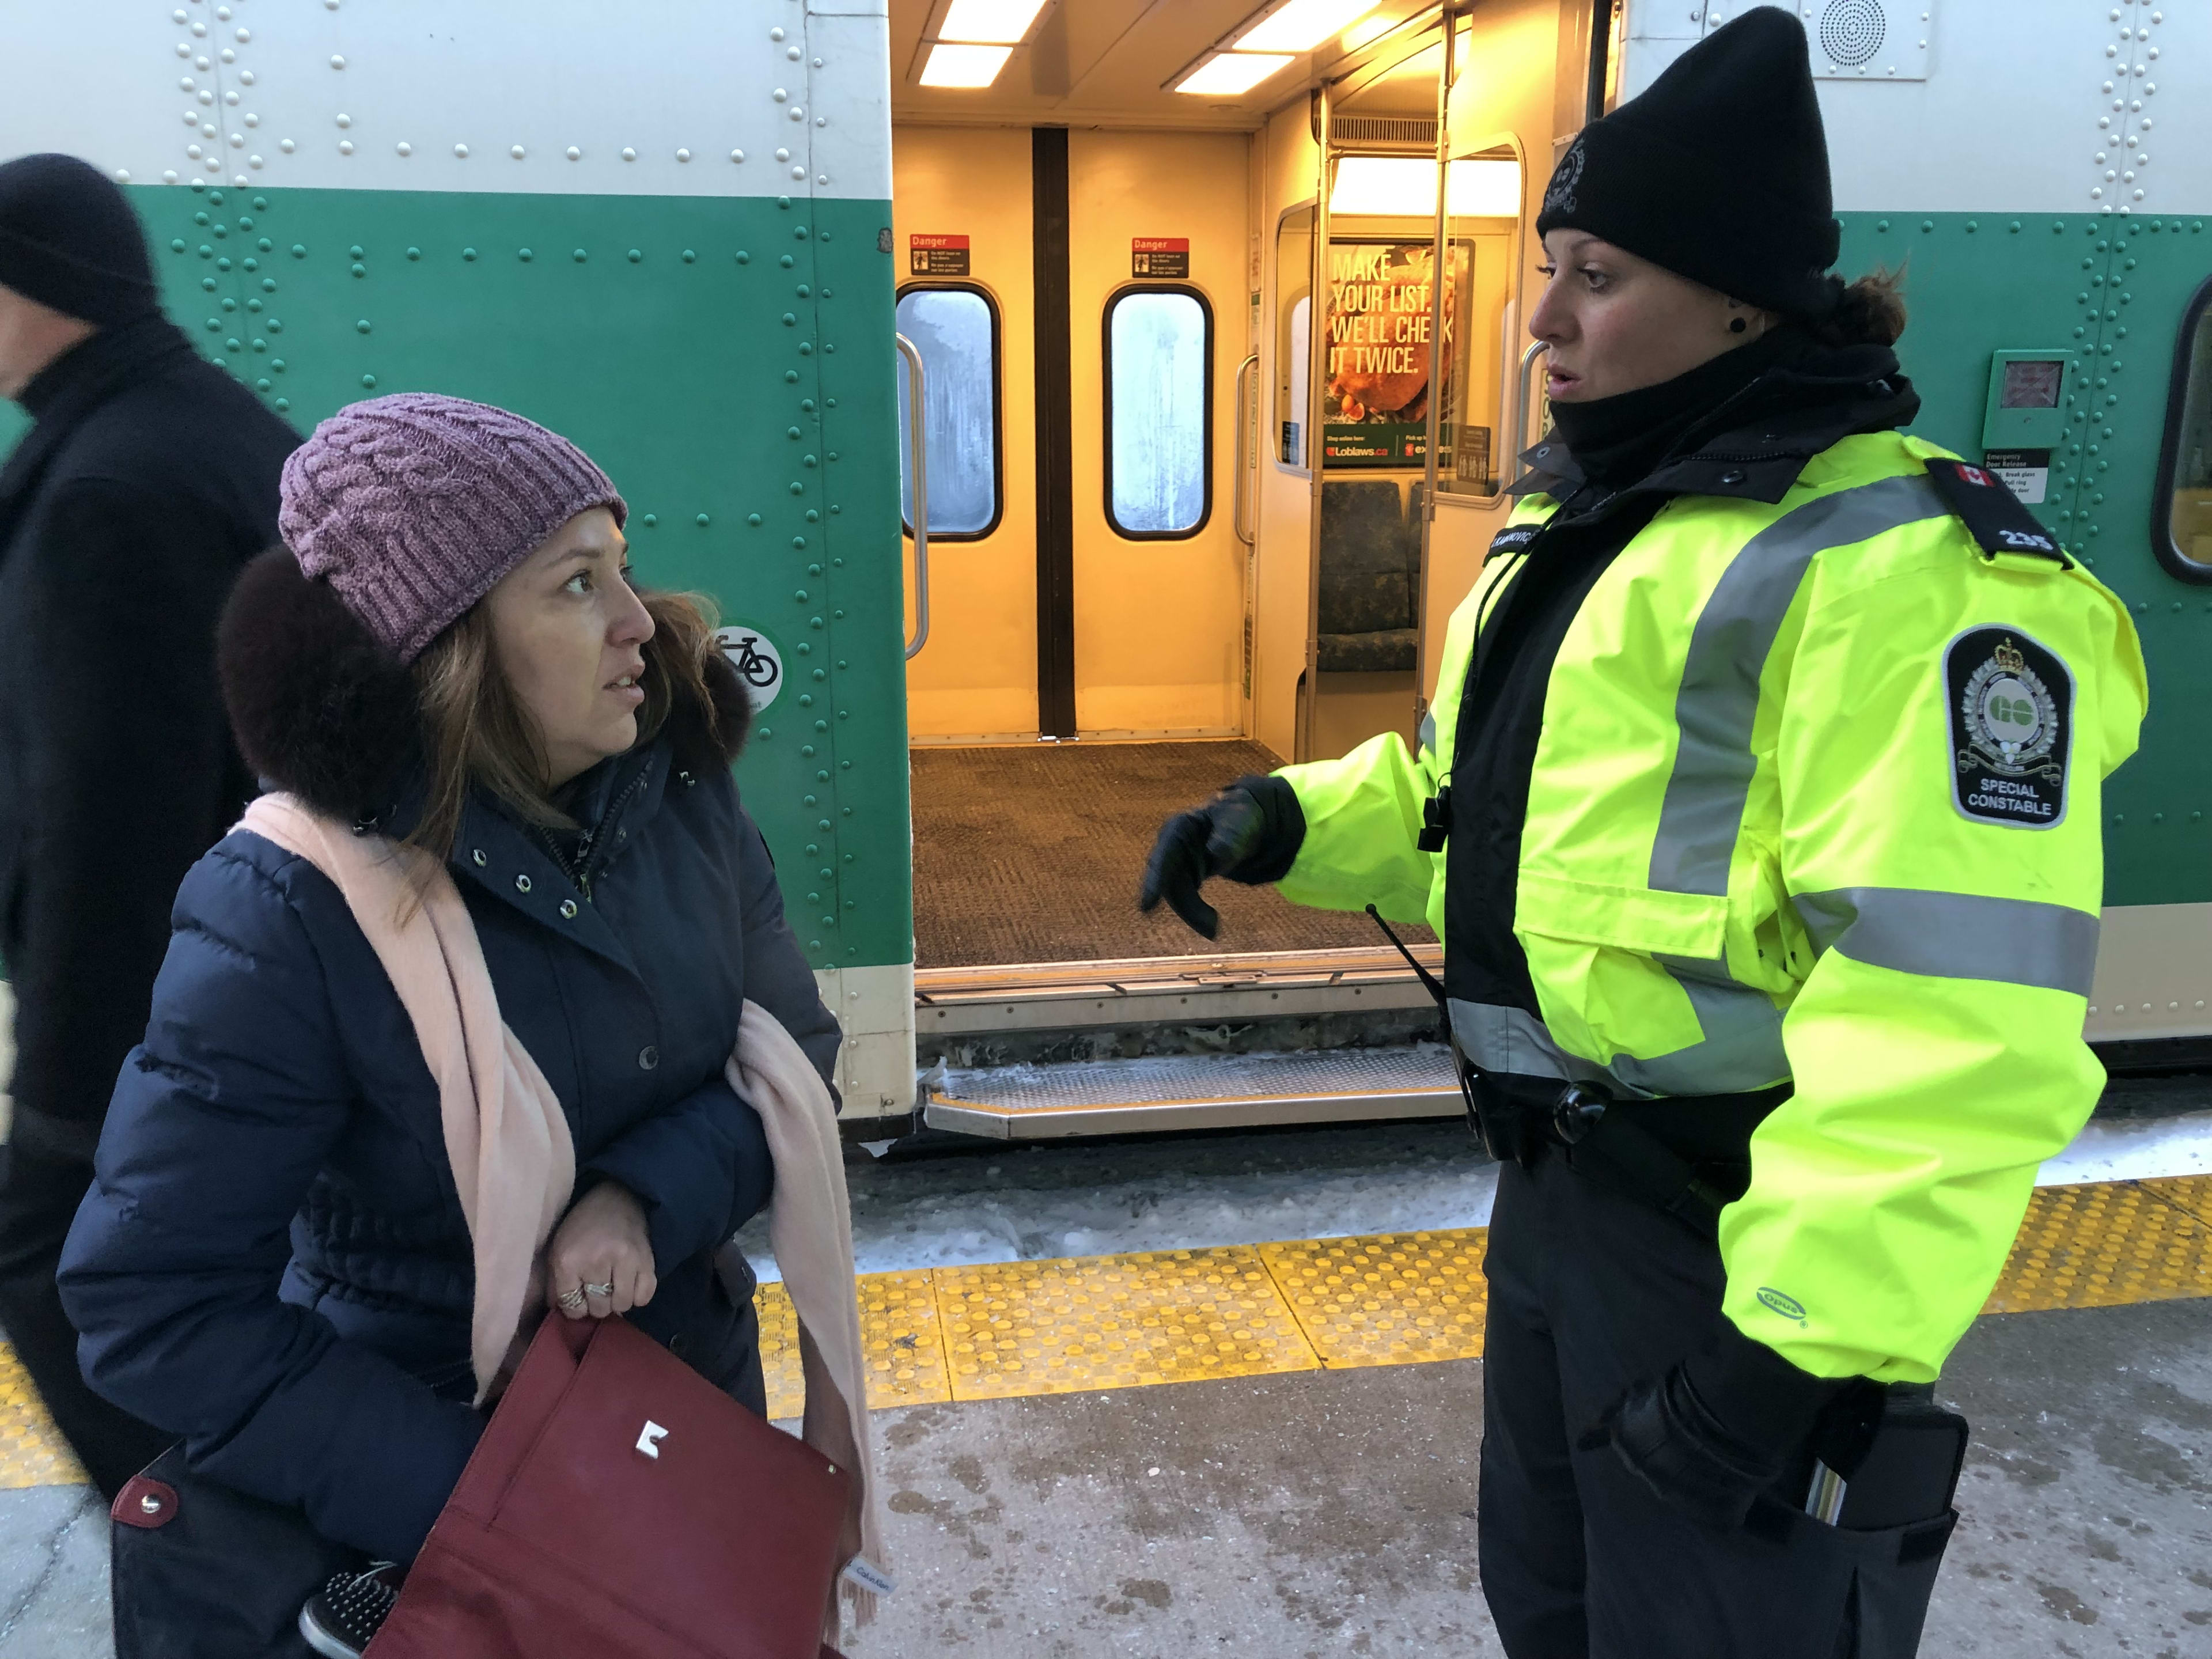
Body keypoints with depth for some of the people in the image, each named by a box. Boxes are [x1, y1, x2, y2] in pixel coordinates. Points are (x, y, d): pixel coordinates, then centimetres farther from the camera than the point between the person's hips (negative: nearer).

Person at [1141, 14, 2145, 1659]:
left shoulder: (1903, 568, -20)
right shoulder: (1579, 530, 10)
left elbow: (1954, 1013, -27)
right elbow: (1476, 792, 20)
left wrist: (1814, 1335, -28)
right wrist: (1291, 820, 3)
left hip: (1738, 1230, -9)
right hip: (1558, 1182, 9)